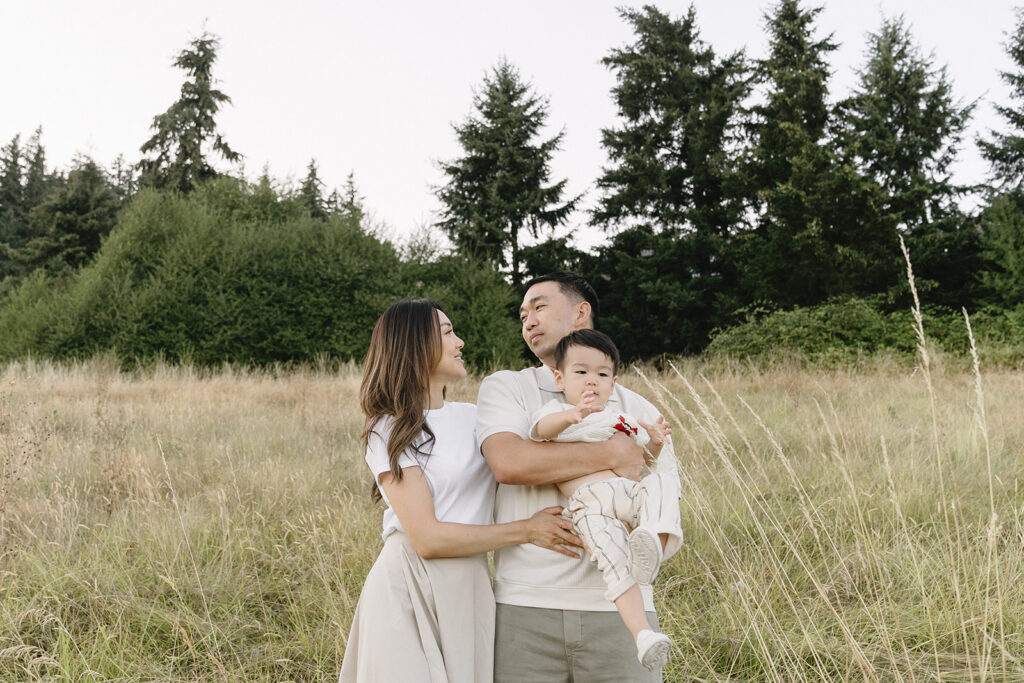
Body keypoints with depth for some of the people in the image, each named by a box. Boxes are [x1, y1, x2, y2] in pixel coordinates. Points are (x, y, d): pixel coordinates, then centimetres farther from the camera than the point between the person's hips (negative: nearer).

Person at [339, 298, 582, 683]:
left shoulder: (473, 418, 14)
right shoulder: (390, 431, -5)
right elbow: (427, 539, -13)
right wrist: (527, 530, -10)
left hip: (469, 591, 5)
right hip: (409, 591, -5)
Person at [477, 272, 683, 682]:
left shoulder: (640, 412, 13)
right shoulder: (505, 388, 9)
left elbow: (663, 535, 7)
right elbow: (508, 462, -13)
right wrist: (613, 455, -9)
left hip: (619, 612, 1)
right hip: (525, 609, -1)